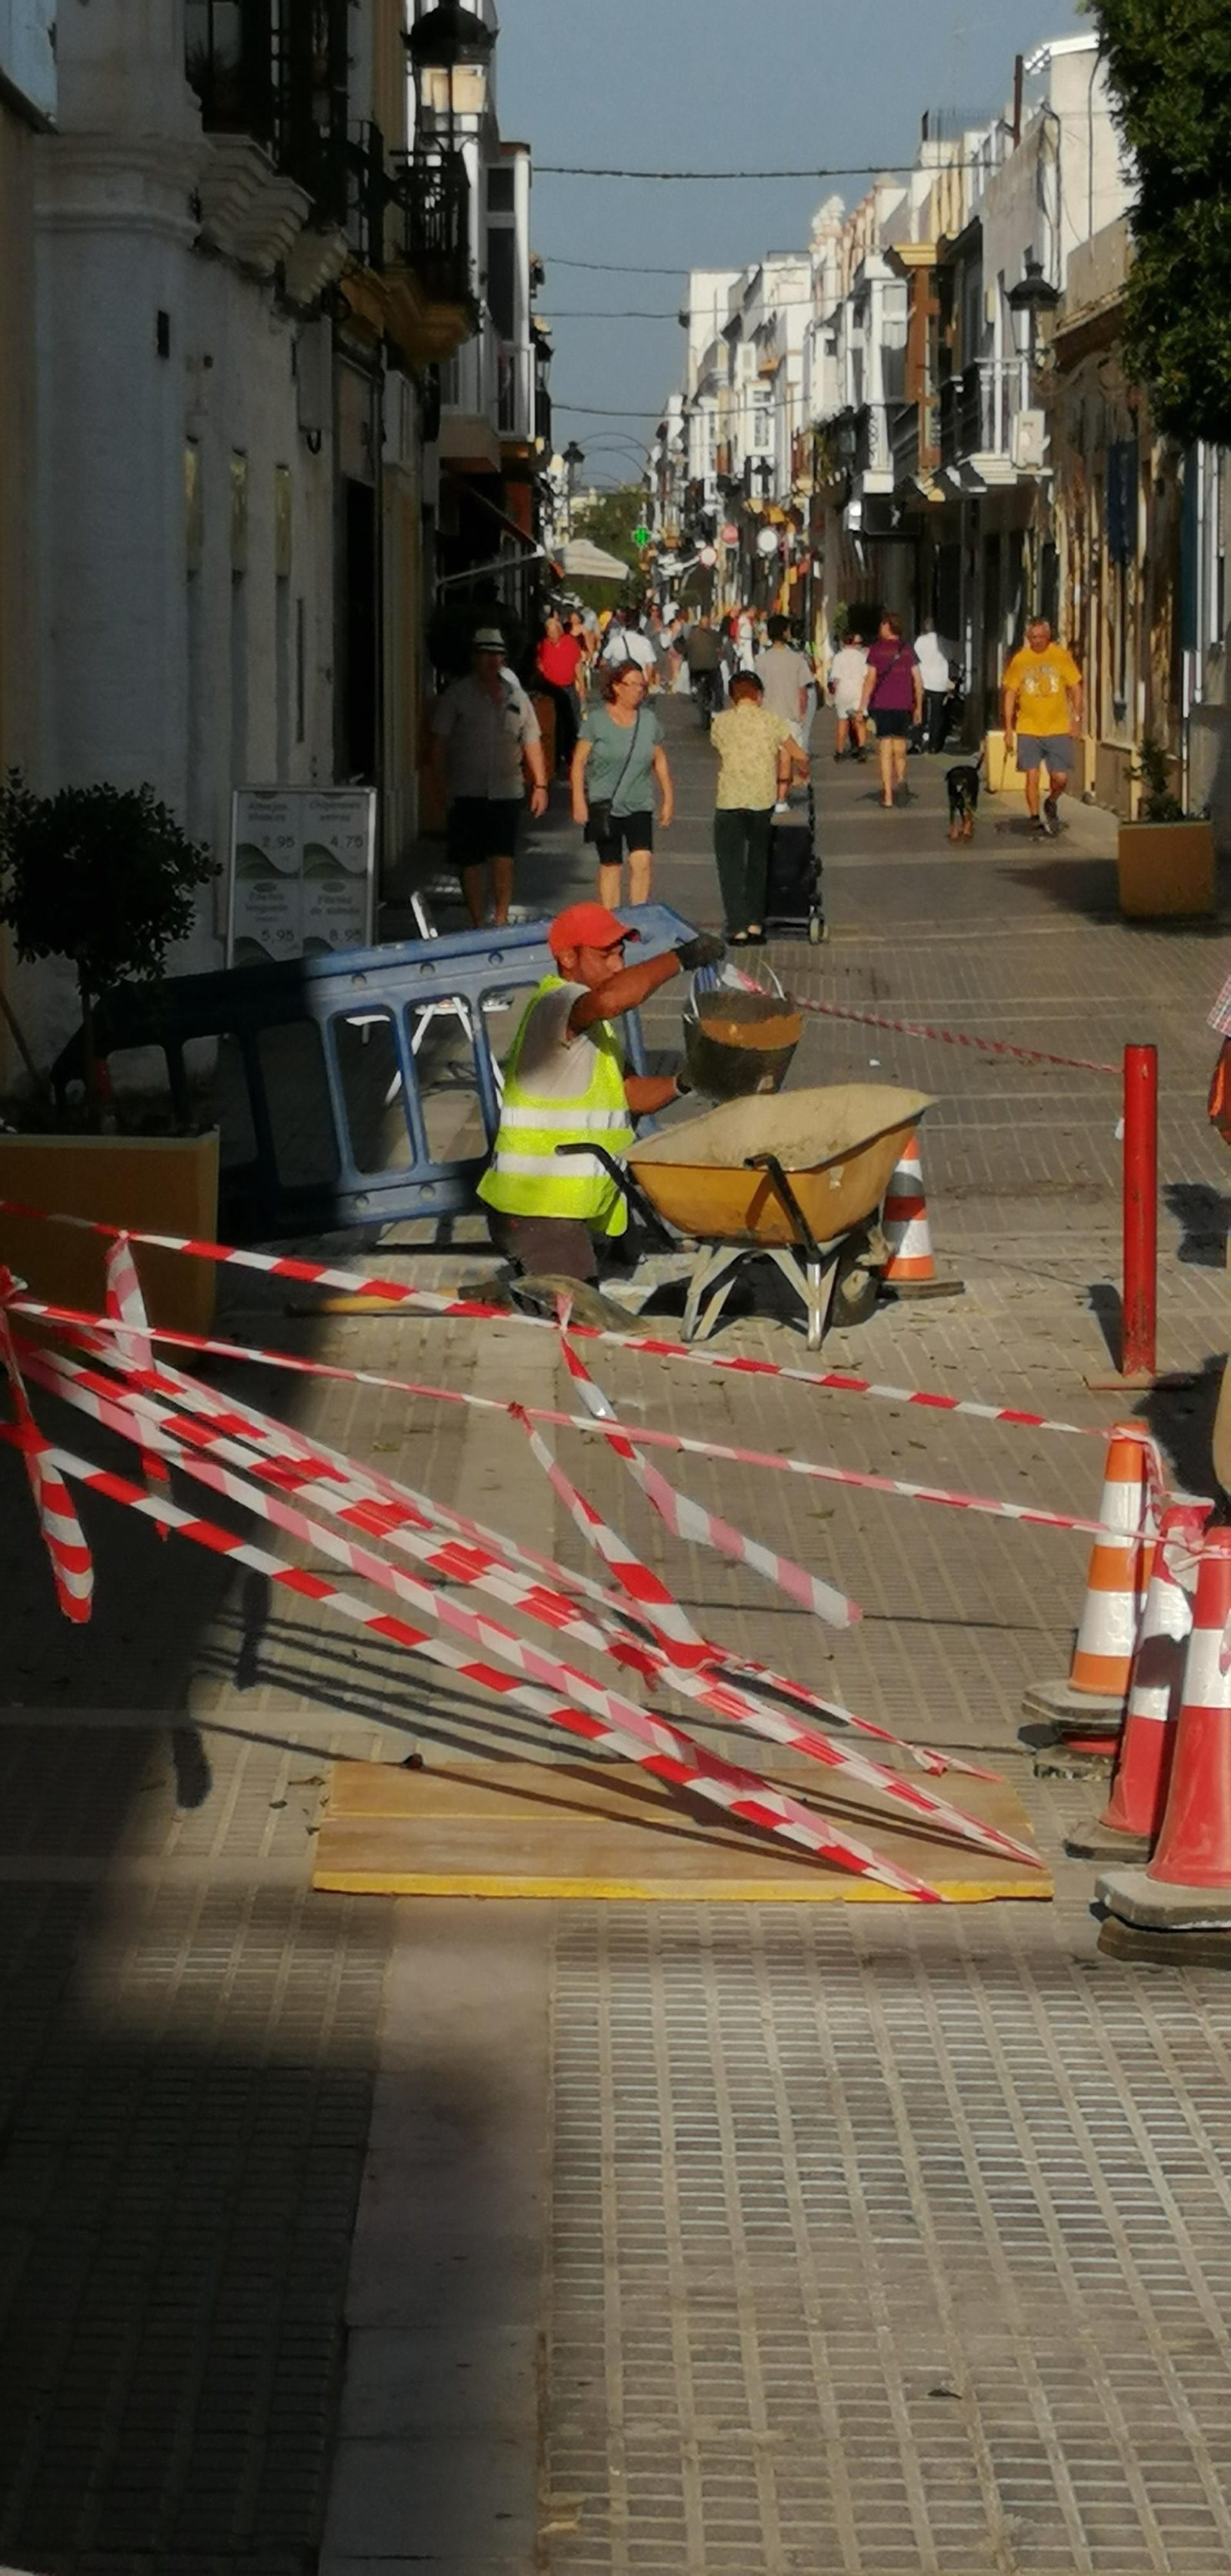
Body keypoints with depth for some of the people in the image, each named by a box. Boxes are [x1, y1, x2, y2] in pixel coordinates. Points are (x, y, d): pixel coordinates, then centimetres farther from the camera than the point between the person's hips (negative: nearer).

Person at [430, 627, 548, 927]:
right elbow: (439, 745, -2)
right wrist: (442, 788, -9)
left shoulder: (516, 697, 11)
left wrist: (540, 785, 8)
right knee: (470, 861, 0)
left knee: (505, 859, -2)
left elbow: (532, 743, 15)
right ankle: (477, 924, 8)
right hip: (468, 793, -2)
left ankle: (501, 921, 7)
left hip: (507, 792, 2)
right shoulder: (455, 696, 1)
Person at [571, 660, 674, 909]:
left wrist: (668, 798, 15)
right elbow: (579, 762, -2)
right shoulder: (596, 719, -4)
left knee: (642, 860, -14)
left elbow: (660, 760, 15)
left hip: (639, 805, 2)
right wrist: (579, 801, -8)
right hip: (604, 806, -2)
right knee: (610, 866, 3)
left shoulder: (649, 719, 6)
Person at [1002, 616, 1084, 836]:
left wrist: (1076, 718, -2)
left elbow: (1075, 688, 7)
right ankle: (1036, 819, 6)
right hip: (1028, 729, 0)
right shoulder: (1019, 660, 0)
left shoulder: (1061, 657, 0)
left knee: (1060, 778, -2)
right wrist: (1009, 730, 0)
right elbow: (1010, 694, 4)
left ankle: (1051, 803, 29)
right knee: (1032, 776, -4)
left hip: (1058, 729, 0)